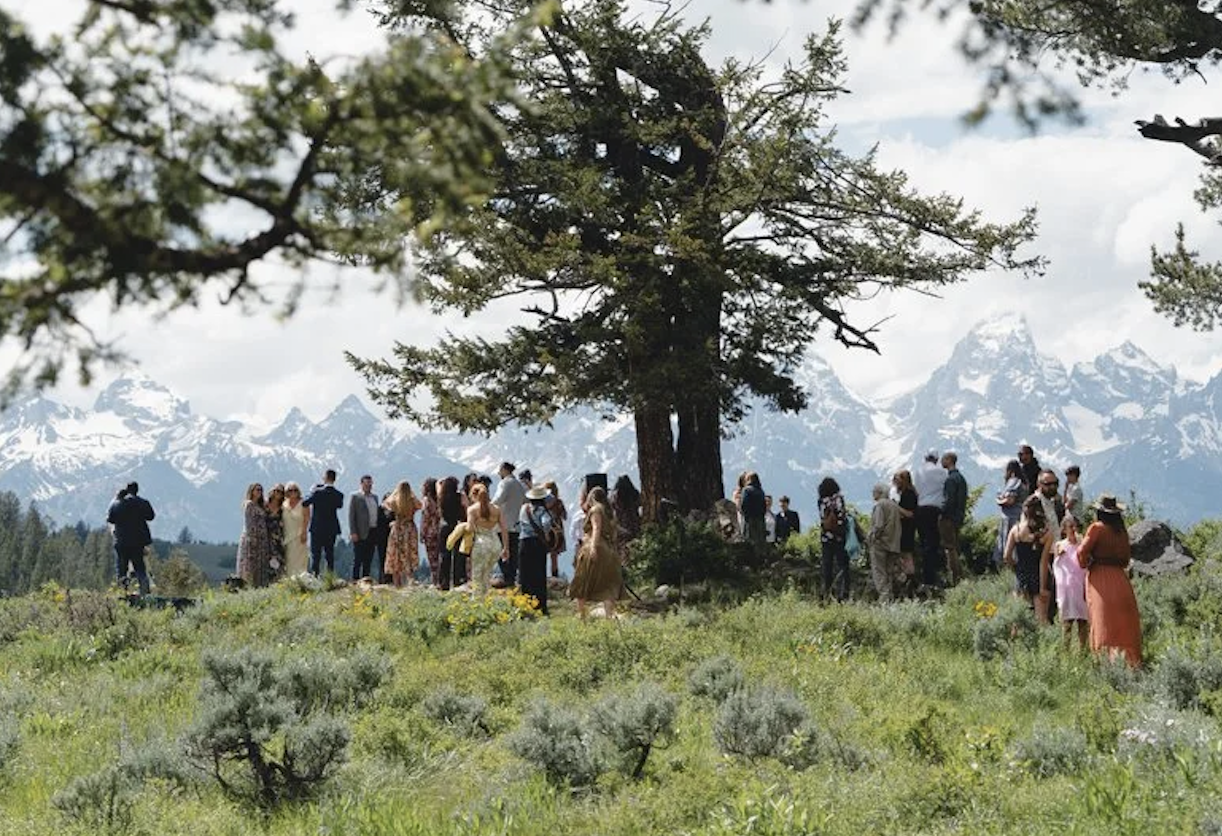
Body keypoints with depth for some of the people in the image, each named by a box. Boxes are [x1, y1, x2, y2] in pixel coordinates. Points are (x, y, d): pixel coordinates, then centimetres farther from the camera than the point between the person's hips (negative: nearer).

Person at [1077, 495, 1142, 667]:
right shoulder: (1121, 530, 9)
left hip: (1100, 577, -5)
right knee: (1124, 621, 9)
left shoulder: (1097, 528, -8)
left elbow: (1082, 551, -14)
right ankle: (1131, 660, 7)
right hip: (1120, 577, 5)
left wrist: (1085, 564, 3)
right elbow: (1127, 556, 13)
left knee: (1104, 623, -2)